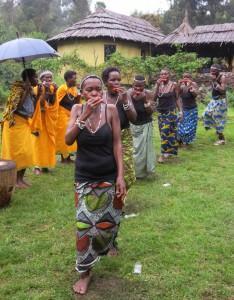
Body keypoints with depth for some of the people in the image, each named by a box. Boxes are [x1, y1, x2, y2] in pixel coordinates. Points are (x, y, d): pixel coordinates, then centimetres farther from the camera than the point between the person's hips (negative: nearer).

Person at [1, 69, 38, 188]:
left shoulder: (30, 90, 9)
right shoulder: (18, 89, -15)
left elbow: (32, 108, 12)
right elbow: (17, 107, -27)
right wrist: (26, 91, -24)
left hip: (25, 123, 8)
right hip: (15, 124, -8)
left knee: (26, 151, 7)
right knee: (16, 151, -5)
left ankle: (21, 178, 16)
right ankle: (15, 179, 3)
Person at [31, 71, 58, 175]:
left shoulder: (53, 88, 7)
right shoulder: (38, 88, -7)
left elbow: (53, 103, -4)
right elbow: (39, 103, -20)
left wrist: (53, 92, -15)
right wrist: (45, 90, -24)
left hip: (50, 118, 5)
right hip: (40, 118, -5)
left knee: (48, 141, 7)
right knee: (39, 141, -7)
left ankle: (45, 164, 16)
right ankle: (37, 165, -4)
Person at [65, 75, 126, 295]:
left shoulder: (111, 110, -9)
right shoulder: (77, 109, -5)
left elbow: (117, 144, -8)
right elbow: (68, 140, -16)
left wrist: (120, 176, -11)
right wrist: (84, 115, -26)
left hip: (108, 176, 0)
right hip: (84, 177, 0)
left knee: (108, 221, 13)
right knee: (84, 224, 1)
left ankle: (106, 247, 48)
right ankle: (84, 272, 16)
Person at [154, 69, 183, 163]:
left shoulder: (173, 85, -4)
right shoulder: (159, 85, 2)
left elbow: (177, 98, 1)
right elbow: (154, 98, -8)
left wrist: (180, 110, -3)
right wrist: (157, 85, -14)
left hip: (171, 111, -4)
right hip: (161, 112, 4)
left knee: (166, 132, -9)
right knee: (163, 132, 8)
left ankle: (164, 153, -3)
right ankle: (169, 152, 21)